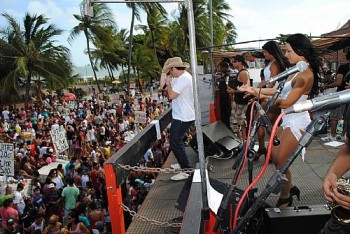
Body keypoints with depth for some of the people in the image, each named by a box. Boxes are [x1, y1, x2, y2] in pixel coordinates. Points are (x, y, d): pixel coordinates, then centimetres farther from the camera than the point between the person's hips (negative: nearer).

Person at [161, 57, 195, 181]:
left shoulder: (183, 78, -22)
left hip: (182, 117, -11)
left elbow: (172, 95, -23)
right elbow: (174, 92, 18)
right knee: (177, 141, 23)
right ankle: (183, 163, 37)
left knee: (175, 143, -7)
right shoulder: (184, 76, 13)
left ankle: (187, 170, -2)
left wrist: (168, 83, -10)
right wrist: (170, 84, 3)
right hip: (182, 115, 11)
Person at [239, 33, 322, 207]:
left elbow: (286, 103, -21)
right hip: (288, 120, 10)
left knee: (280, 161, 0)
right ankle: (290, 188, 32)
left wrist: (261, 96, -16)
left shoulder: (305, 75, -20)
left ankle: (285, 199, 21)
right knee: (273, 155, 16)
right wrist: (255, 90, 6)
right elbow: (280, 90, 10)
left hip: (296, 123, -10)